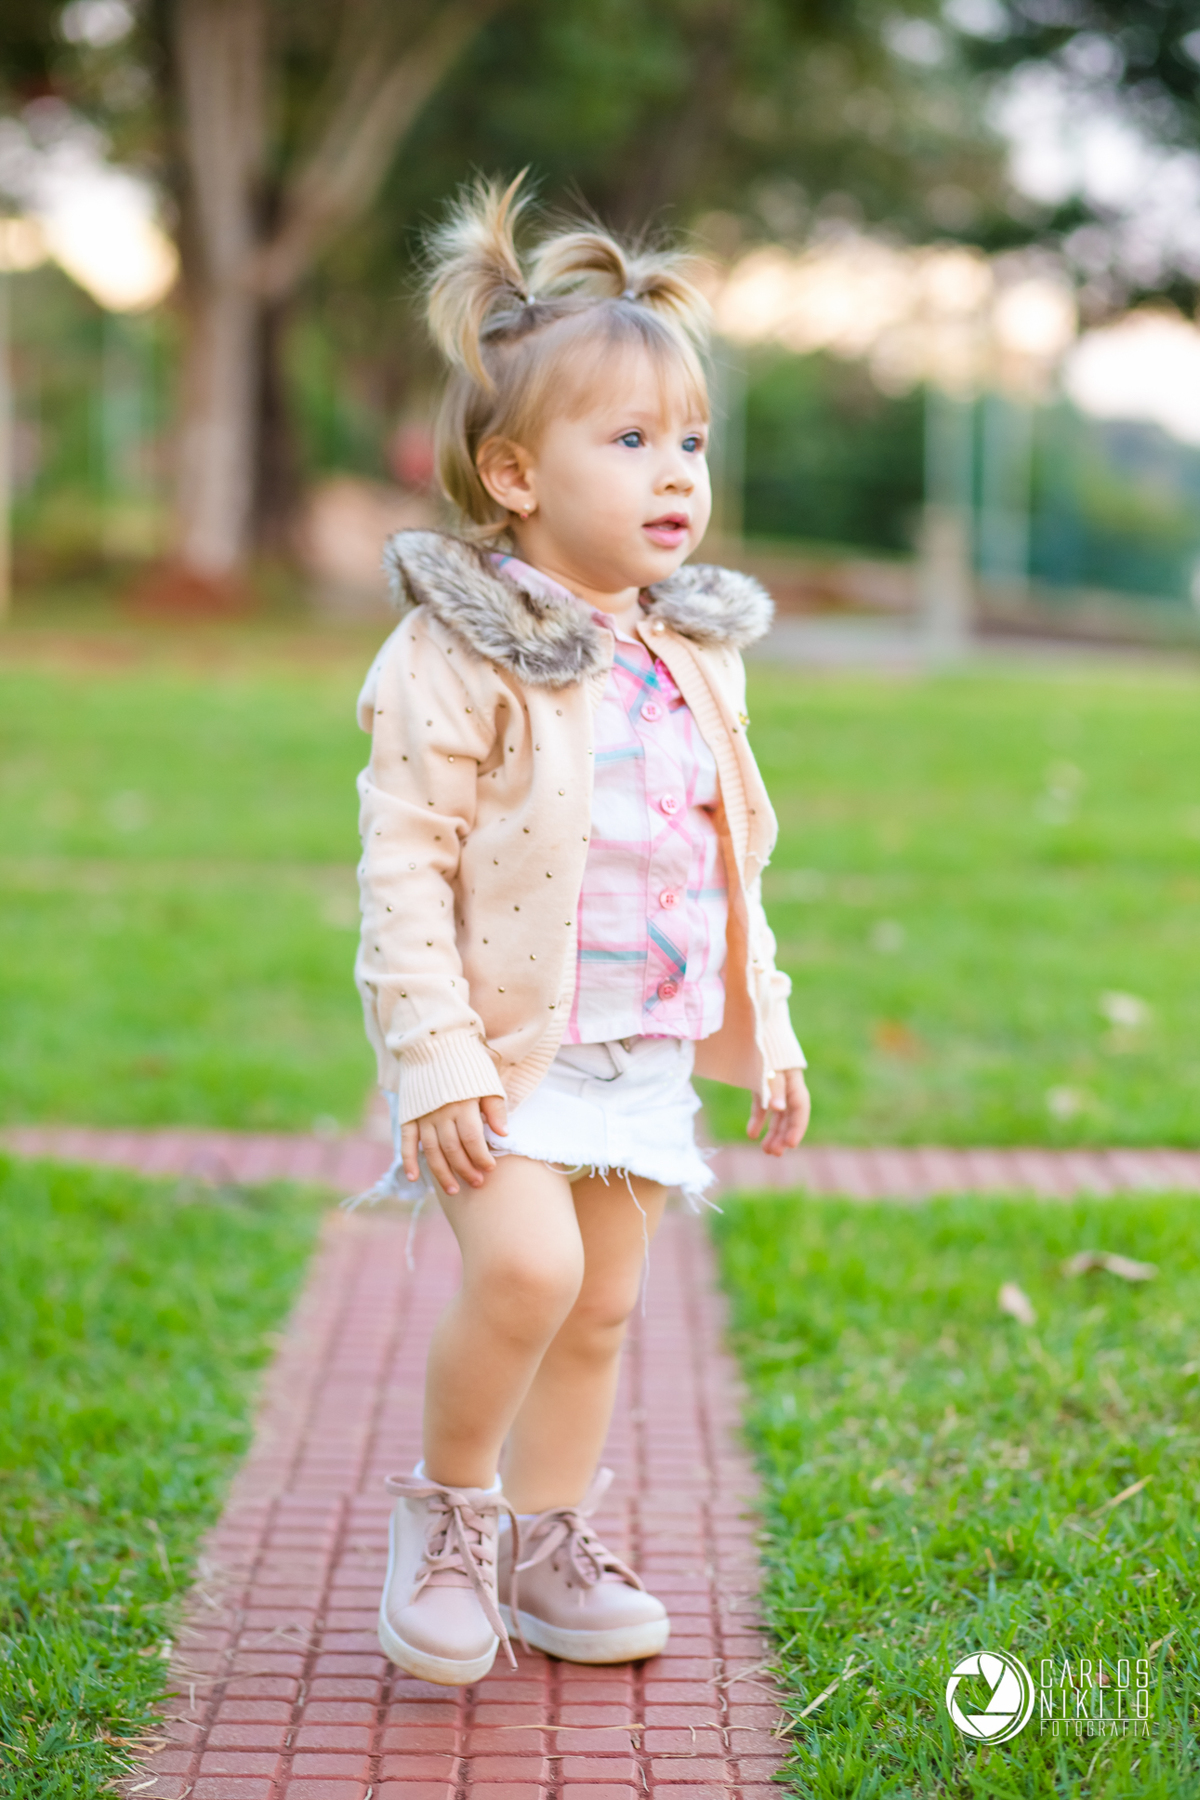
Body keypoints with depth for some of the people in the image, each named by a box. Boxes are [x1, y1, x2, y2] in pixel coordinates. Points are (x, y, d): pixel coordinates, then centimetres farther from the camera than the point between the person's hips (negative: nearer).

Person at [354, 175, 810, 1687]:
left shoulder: (694, 656, 9)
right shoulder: (462, 653, -13)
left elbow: (731, 862, 18)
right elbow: (404, 859, -15)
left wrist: (764, 1030, 16)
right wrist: (432, 1055, -21)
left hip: (644, 1047, 7)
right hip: (502, 1040, -6)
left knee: (601, 1309, 12)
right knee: (525, 1265, -22)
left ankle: (547, 1546, 29)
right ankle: (447, 1506, 3)